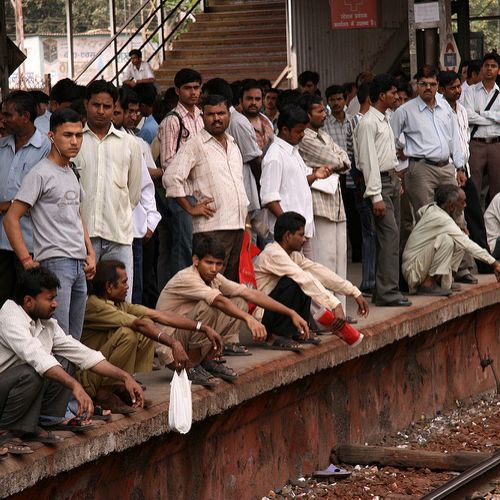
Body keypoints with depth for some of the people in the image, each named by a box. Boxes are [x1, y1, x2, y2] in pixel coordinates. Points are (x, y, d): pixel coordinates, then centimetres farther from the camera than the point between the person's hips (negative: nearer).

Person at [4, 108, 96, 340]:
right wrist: (27, 261, -17)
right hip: (55, 263, -8)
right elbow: (11, 219, -13)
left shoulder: (71, 173, 16)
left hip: (79, 266, 9)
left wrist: (90, 253, 17)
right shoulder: (40, 174, -9)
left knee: (74, 339, 10)